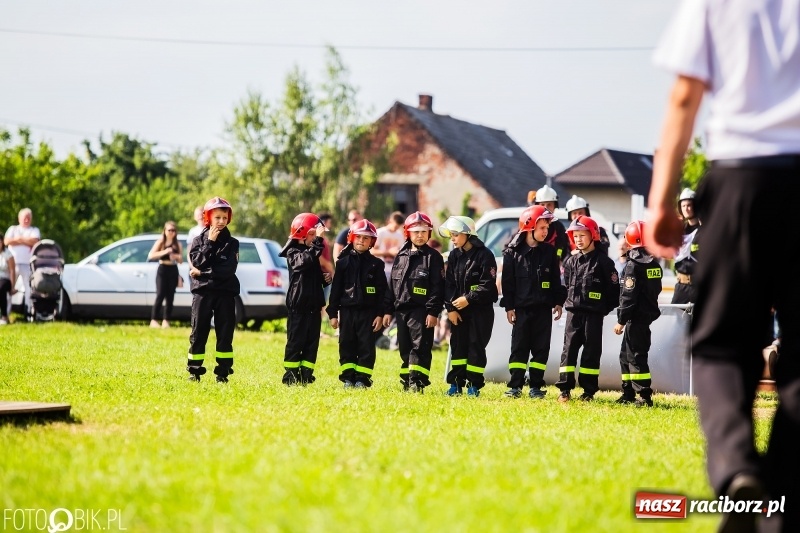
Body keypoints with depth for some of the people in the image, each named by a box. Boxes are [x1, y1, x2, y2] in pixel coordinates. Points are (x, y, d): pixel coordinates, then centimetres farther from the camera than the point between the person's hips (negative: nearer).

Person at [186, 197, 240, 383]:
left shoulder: (232, 243, 5)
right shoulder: (199, 240, 8)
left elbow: (228, 269, -8)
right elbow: (197, 263, -9)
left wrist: (203, 273, -9)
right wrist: (210, 243, -11)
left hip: (225, 293, 0)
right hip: (202, 292, 0)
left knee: (225, 333, 1)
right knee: (198, 332, 0)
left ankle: (223, 372, 6)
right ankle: (194, 371, 6)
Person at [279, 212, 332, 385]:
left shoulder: (313, 252, 17)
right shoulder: (293, 252, -8)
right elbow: (305, 260, -32)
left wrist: (326, 278, 7)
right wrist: (318, 240, -35)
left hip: (314, 306, 7)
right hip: (298, 306, -7)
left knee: (312, 342, 6)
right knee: (295, 341, -4)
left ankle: (306, 375, 11)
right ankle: (290, 375, 2)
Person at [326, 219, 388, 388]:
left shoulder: (376, 264, 4)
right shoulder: (343, 262, 6)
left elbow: (382, 291, 3)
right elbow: (335, 289, 6)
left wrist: (380, 314, -4)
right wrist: (333, 313, 1)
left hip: (368, 312, -1)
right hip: (347, 311, 1)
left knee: (366, 346, -2)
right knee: (347, 345, 4)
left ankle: (362, 378, 2)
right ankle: (348, 378, 10)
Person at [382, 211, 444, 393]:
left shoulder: (433, 257, -2)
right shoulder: (400, 257, 15)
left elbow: (437, 287, -7)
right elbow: (392, 285, 17)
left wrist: (433, 312, -14)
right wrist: (388, 310, 13)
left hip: (421, 311, -6)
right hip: (401, 310, 6)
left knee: (420, 347, -10)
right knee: (405, 349, 8)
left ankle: (417, 383, -14)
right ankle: (407, 382, 13)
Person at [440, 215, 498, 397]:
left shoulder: (484, 255, -9)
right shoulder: (454, 256, 8)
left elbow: (488, 285, -13)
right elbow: (449, 283, 5)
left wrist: (468, 299, -18)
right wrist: (451, 308, -5)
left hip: (481, 309, -5)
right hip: (458, 309, 5)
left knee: (476, 346, -2)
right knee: (458, 345, 5)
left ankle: (474, 385, 3)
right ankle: (456, 384, 9)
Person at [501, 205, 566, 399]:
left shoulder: (549, 252, 6)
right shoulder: (513, 252, -2)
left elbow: (556, 280, 11)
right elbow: (507, 281, -2)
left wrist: (558, 302, 5)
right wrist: (509, 306, -5)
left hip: (543, 309, 2)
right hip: (521, 308, -2)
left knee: (541, 348, 3)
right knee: (519, 347, 0)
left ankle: (535, 386, 8)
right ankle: (515, 386, 2)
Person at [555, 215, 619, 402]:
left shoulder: (603, 262, -3)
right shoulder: (571, 262, 9)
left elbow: (614, 289, -4)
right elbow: (565, 286, 16)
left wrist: (605, 309, -4)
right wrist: (568, 302, 6)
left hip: (594, 315, -3)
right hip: (574, 313, 3)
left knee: (592, 351, 2)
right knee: (569, 349, 0)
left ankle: (589, 391, 6)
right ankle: (564, 390, 1)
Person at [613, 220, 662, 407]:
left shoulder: (633, 265, -15)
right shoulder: (654, 263, 11)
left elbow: (628, 295, -17)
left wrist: (621, 320, -13)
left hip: (636, 317, -9)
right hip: (649, 313, 9)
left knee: (636, 356, -7)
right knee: (626, 354, 18)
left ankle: (645, 396, -10)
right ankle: (628, 393, 22)